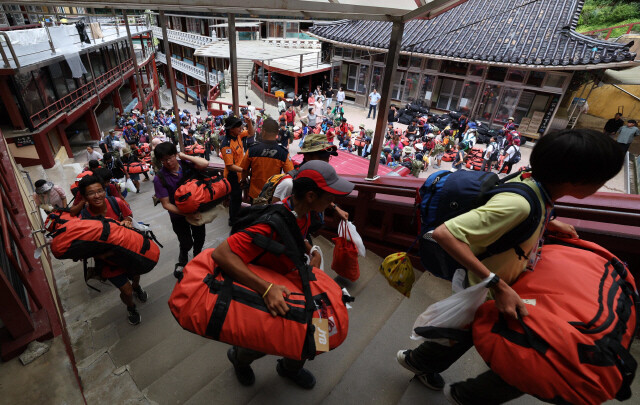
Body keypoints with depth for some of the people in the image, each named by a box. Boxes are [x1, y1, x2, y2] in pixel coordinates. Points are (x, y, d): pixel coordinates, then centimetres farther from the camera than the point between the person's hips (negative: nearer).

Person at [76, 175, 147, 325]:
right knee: (126, 291, 1)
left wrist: (127, 221, -20)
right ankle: (131, 308, 36)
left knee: (136, 274, 27)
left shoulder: (116, 202, -19)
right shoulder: (84, 218, -25)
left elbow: (129, 214, 2)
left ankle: (136, 287, 65)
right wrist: (104, 255, -32)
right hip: (108, 259, -3)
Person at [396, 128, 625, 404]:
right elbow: (444, 234, -43)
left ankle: (418, 360, 55)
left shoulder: (532, 183, -12)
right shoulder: (519, 204, -38)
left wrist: (548, 223, 0)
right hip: (489, 298, -8)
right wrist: (499, 286, -41)